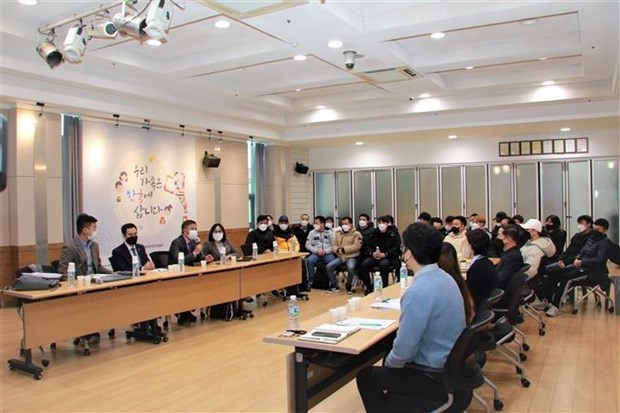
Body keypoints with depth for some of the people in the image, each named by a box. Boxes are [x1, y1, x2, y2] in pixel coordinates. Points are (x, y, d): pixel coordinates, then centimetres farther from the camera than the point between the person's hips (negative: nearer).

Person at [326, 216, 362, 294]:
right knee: (329, 266, -18)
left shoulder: (356, 234, -1)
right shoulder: (338, 234, 15)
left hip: (352, 257, -5)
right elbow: (334, 246, 14)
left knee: (350, 267, -36)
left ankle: (348, 286, -10)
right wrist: (337, 249, -11)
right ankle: (335, 285, 0)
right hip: (340, 257, 5)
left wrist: (344, 249, -17)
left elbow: (357, 246, -13)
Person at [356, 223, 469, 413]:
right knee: (390, 357, 27)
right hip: (450, 365, 9)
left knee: (366, 376, 7)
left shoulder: (419, 291, -29)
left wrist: (389, 363, -3)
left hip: (435, 375, -9)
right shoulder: (444, 277, 1)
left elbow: (404, 347, -25)